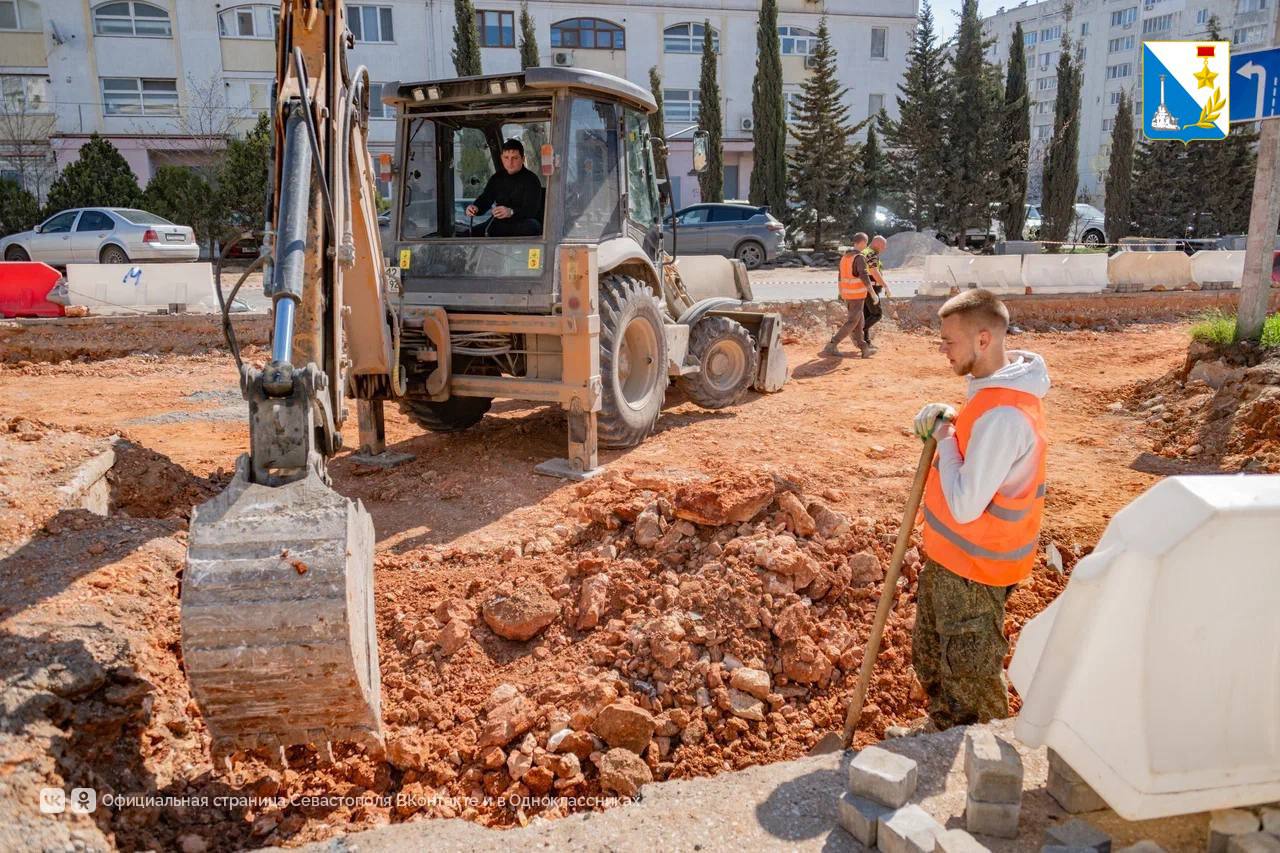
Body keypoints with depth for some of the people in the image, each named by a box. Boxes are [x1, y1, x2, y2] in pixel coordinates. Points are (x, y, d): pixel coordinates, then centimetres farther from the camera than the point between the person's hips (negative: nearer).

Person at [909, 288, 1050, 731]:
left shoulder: (1002, 415, -32)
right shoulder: (995, 384, 0)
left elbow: (964, 507, -29)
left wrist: (944, 437, -17)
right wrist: (949, 419, -3)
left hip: (974, 565, -10)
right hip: (950, 553, 10)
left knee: (970, 672, 10)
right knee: (929, 653, 25)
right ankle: (945, 731, 46)